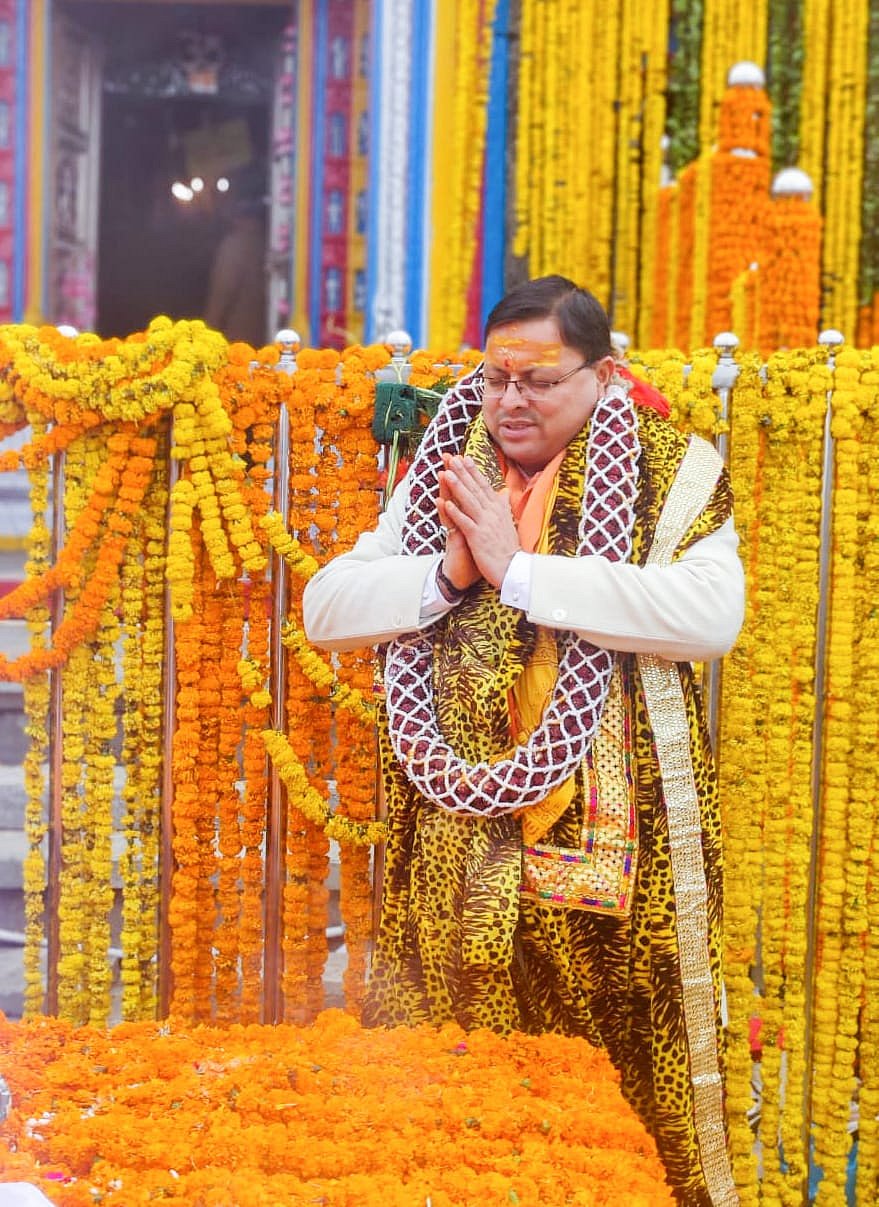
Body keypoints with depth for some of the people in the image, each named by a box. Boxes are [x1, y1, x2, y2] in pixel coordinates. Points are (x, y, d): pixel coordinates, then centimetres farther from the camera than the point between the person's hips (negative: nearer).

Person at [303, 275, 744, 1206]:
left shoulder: (674, 477, -1)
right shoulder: (448, 475, 11)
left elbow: (710, 614, -19)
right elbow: (325, 608, 7)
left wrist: (518, 569, -16)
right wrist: (449, 571, -11)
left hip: (610, 848, -3)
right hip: (460, 848, 4)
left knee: (624, 1104, 3)